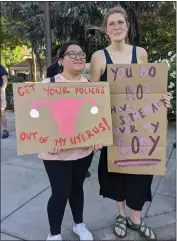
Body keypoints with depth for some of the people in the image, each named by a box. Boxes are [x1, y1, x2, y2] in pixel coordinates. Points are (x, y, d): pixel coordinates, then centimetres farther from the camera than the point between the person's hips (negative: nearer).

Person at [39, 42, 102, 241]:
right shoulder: (48, 83, -9)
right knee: (60, 192, 2)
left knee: (77, 187, 19)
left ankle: (79, 224, 42)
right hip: (57, 152, -4)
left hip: (84, 149, 4)